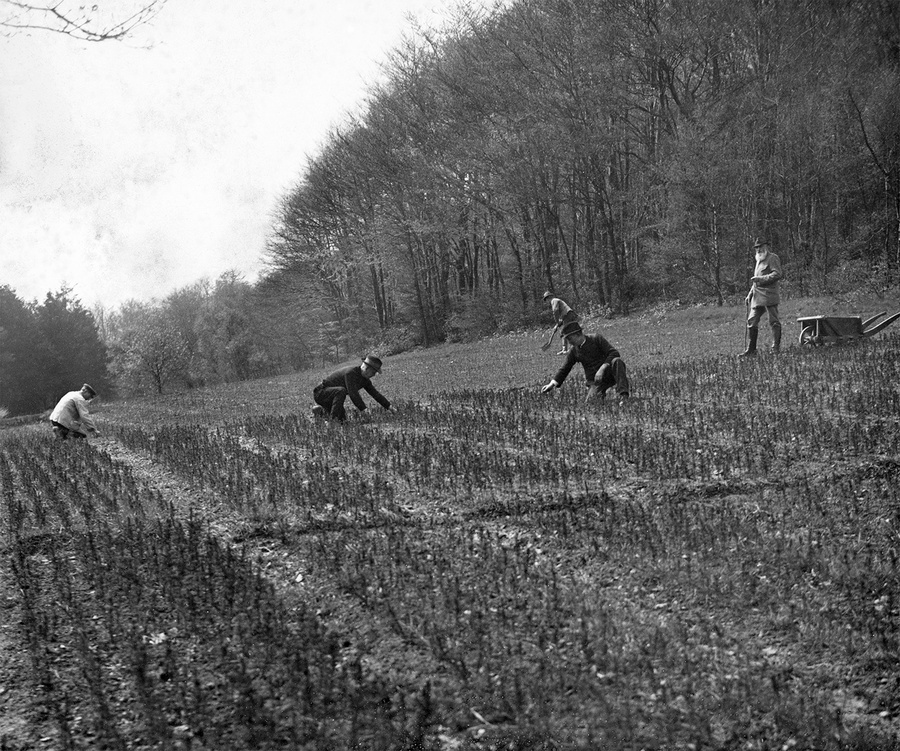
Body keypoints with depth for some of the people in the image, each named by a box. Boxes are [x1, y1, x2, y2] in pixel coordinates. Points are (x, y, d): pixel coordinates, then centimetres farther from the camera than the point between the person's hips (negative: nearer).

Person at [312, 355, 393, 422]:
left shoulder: (365, 379, 1)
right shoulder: (350, 372, -28)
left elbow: (375, 393, 8)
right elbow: (353, 393, -35)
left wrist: (389, 407, 6)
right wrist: (363, 410, -36)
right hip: (320, 393, -9)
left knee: (343, 418, 4)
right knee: (341, 390, -36)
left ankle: (321, 411, 25)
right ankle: (333, 418, -27)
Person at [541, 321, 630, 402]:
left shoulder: (596, 339, -3)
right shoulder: (573, 351, 9)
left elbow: (614, 353, -12)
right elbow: (564, 369, 13)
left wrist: (602, 368, -24)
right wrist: (553, 383, -1)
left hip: (608, 374, -3)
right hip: (595, 382, 3)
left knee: (617, 361, -35)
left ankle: (623, 395, -33)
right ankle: (600, 395, 10)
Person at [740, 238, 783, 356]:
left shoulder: (773, 258, -2)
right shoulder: (759, 260, 24)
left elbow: (777, 274, -14)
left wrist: (761, 278, -18)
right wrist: (750, 294, 22)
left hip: (769, 296, -8)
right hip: (757, 297, 8)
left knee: (774, 322, -2)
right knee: (751, 322, 3)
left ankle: (776, 347, 3)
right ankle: (751, 350, 6)